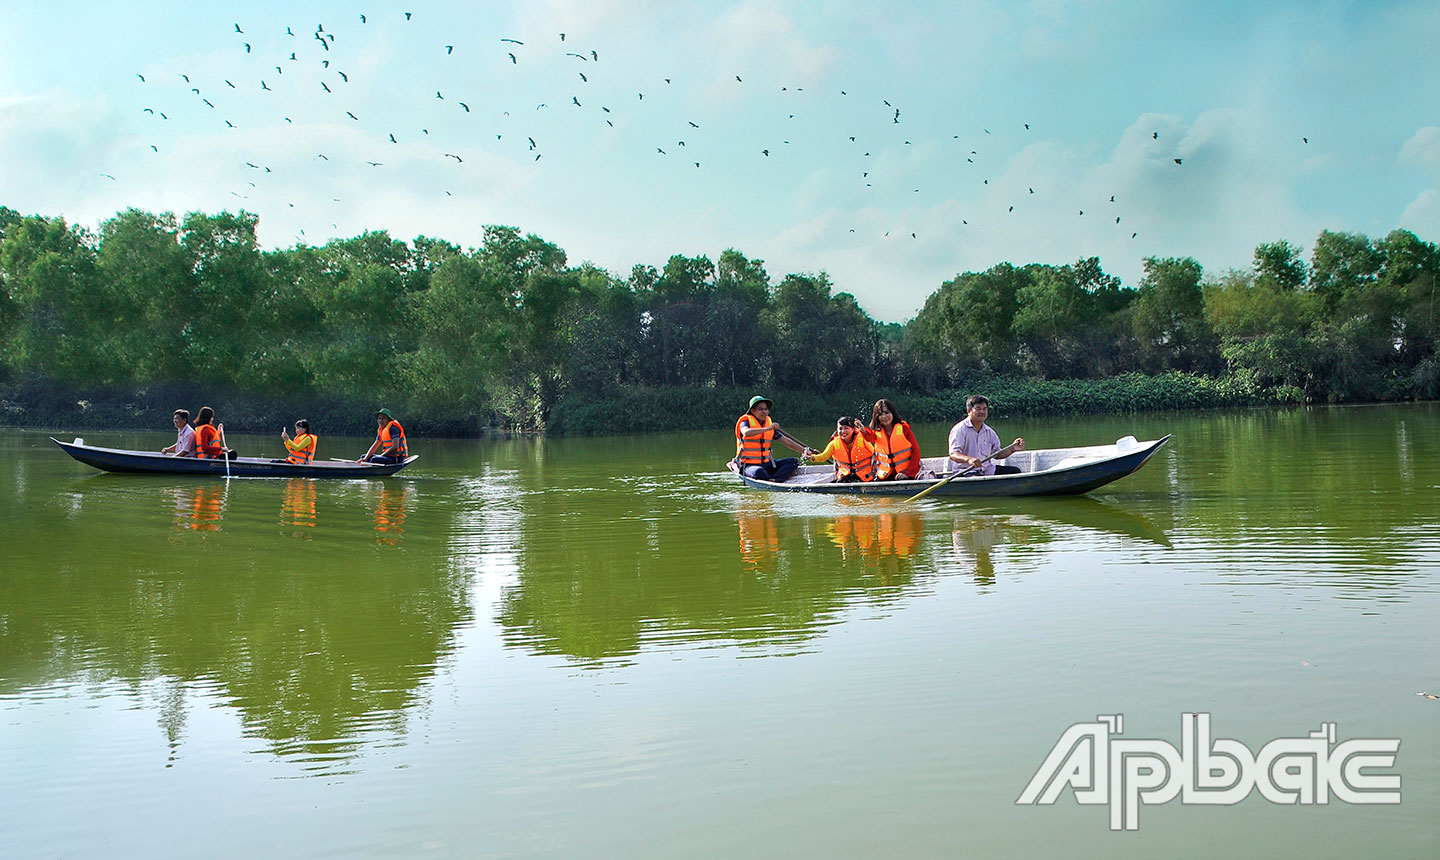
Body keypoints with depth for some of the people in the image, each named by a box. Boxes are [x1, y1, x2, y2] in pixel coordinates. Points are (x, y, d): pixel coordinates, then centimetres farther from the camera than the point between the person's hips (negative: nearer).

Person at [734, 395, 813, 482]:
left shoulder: (770, 424, 11)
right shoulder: (746, 421, -6)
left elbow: (787, 441, 15)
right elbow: (746, 433, -32)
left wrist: (804, 450, 6)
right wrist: (767, 429, -33)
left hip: (766, 463, 7)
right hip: (749, 465, -7)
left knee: (793, 462, -6)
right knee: (758, 472, -40)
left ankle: (773, 480, -27)